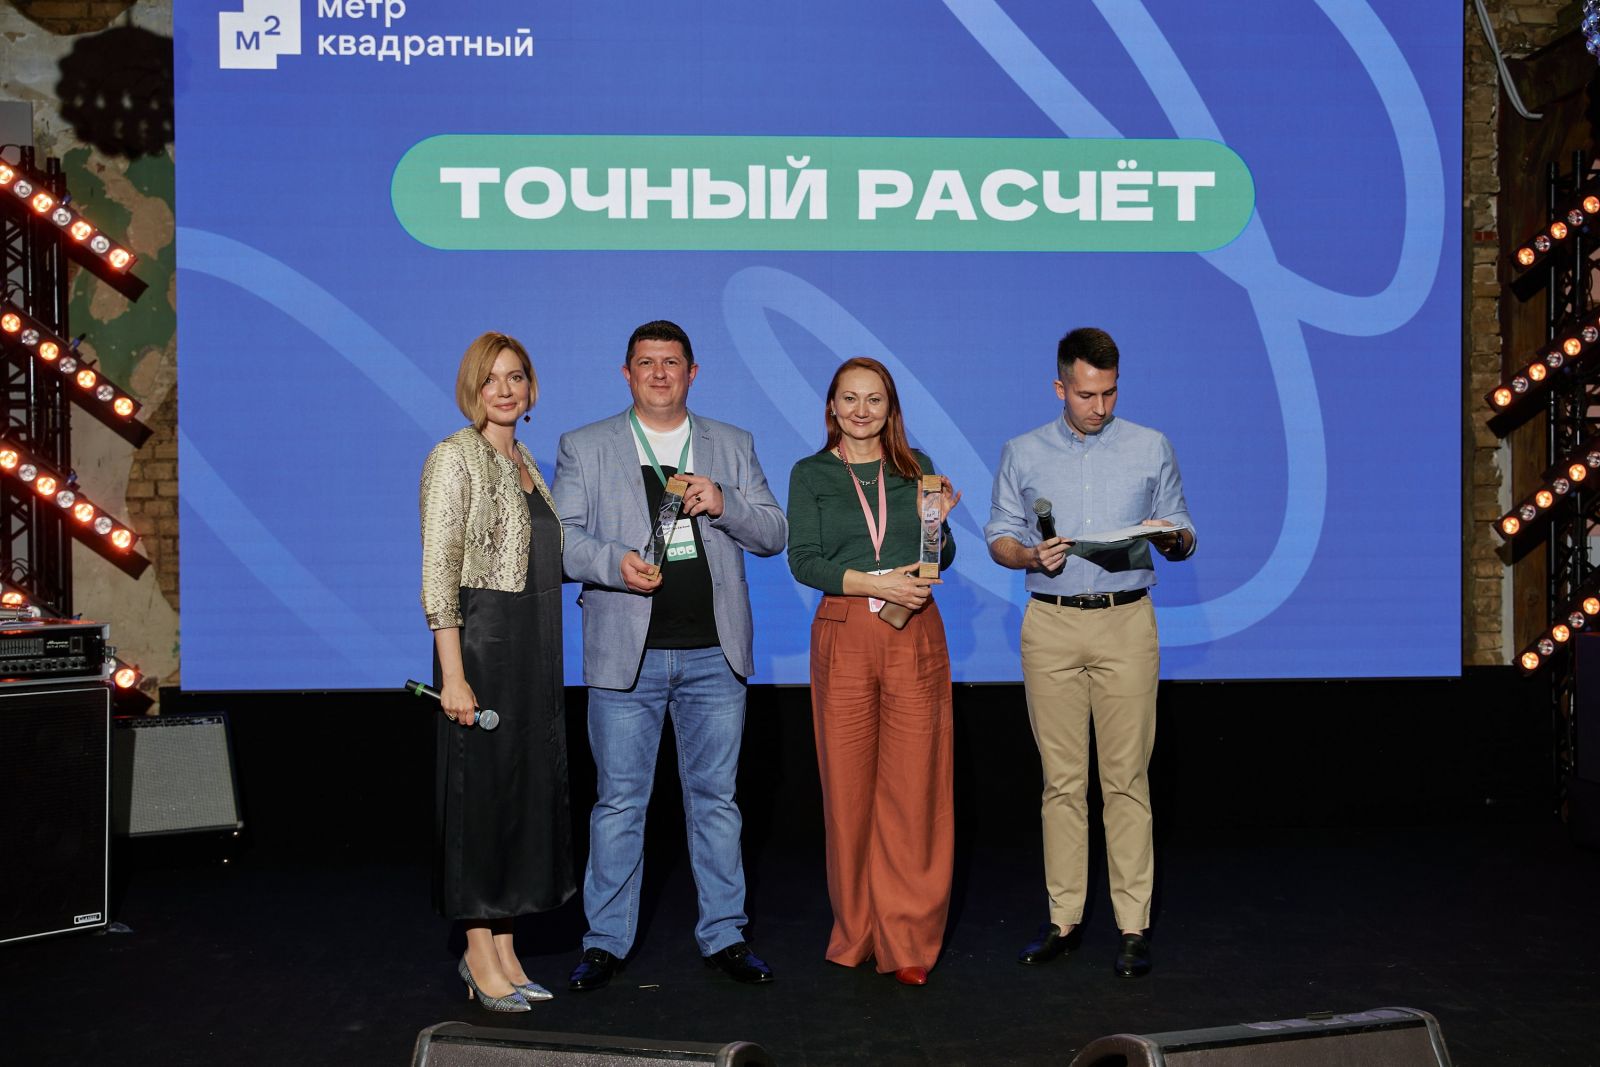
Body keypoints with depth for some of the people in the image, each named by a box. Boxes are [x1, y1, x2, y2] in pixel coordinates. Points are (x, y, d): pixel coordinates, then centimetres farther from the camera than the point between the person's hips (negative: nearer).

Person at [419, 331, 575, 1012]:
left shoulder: (524, 460, 15)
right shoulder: (456, 457, -9)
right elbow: (438, 572, -15)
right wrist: (452, 675, -20)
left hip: (534, 646, 8)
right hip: (482, 639, -8)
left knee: (529, 787, 10)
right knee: (481, 789, 0)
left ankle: (503, 949, 21)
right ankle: (480, 955, 12)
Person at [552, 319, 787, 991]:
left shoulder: (733, 445, 12)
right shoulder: (584, 448, 7)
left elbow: (774, 534, 8)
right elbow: (560, 537, -1)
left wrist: (724, 504, -11)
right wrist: (615, 562, -20)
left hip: (716, 655, 2)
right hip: (626, 655, -2)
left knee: (715, 799, 9)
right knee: (619, 802, 4)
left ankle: (723, 936, 20)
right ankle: (605, 941, 17)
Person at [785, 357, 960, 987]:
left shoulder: (916, 469, 13)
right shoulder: (810, 474, 8)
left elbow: (940, 561, 12)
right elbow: (803, 560, -3)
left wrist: (937, 522, -9)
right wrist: (874, 583, -14)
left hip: (915, 636, 1)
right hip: (844, 636, -1)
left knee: (914, 787, -2)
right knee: (847, 787, 2)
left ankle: (907, 941, 7)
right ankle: (856, 933, 16)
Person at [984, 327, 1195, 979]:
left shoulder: (1151, 449, 10)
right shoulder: (1022, 454, 10)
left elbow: (1183, 539, 11)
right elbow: (999, 538, 10)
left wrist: (1172, 537, -12)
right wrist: (1032, 555, -11)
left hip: (1126, 623, -1)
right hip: (1050, 626, 1)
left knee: (1127, 778, -2)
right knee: (1061, 778, 3)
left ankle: (1134, 925, 5)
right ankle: (1063, 919, 12)